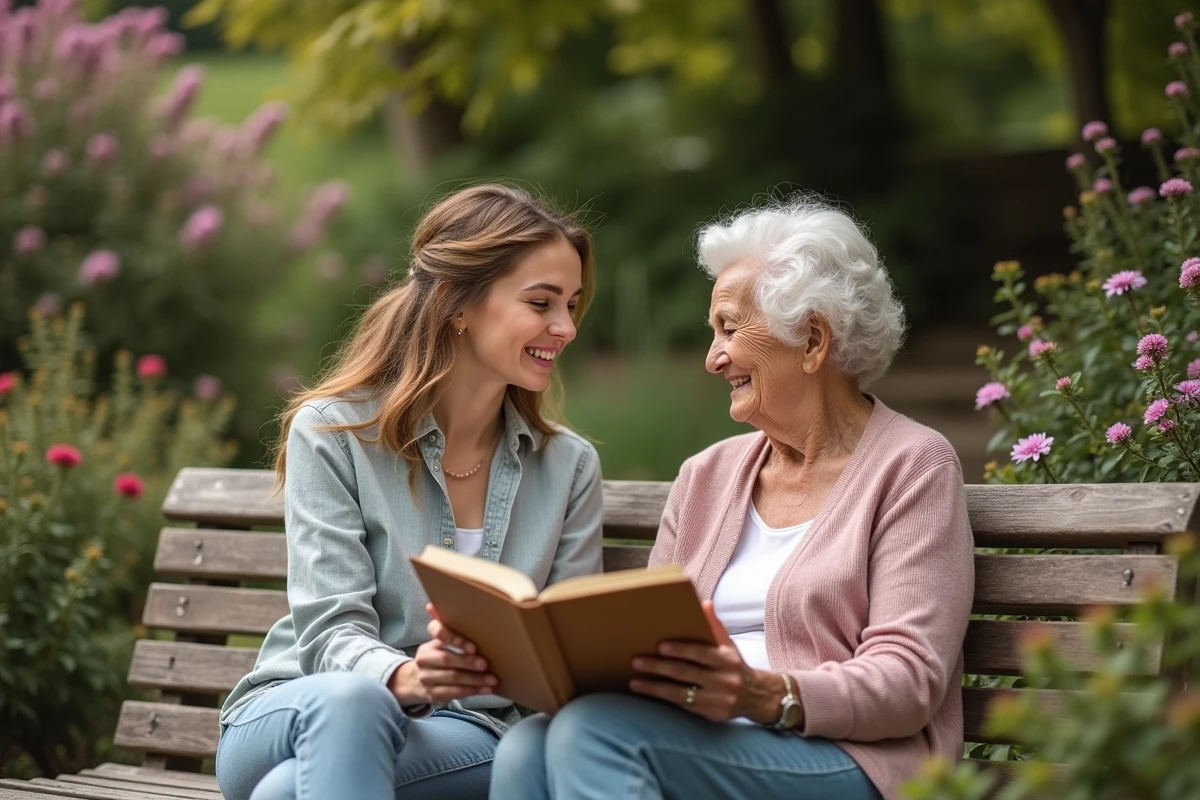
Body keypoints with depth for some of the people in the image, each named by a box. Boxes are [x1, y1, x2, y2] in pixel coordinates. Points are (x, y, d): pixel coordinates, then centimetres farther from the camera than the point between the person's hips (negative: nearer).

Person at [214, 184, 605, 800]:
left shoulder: (570, 467, 8)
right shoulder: (331, 432, -3)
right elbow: (331, 632, -11)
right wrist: (404, 677, -34)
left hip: (465, 734, 0)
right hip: (295, 715, 0)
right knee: (350, 699, -39)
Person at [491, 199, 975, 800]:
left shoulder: (913, 467, 2)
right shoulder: (707, 475, 21)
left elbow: (909, 680, -9)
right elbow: (648, 640, 15)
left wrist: (767, 696, -27)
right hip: (702, 744, 6)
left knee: (596, 732, -31)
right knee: (526, 747, -27)